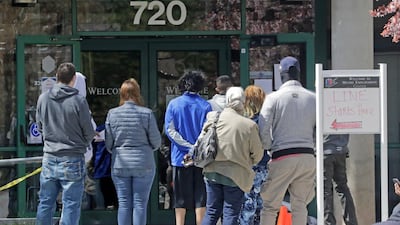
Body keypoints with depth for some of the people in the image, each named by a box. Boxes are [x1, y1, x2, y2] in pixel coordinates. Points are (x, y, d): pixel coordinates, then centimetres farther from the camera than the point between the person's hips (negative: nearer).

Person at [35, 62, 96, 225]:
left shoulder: (43, 98, 0)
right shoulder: (78, 101, -12)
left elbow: (39, 127, 11)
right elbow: (89, 133, -4)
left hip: (49, 159, 4)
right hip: (72, 160, -4)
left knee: (45, 203, 12)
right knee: (70, 205, 1)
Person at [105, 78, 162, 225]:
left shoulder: (112, 114, -2)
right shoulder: (147, 114, -7)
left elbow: (108, 144, 1)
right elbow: (156, 142, -3)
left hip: (120, 165, 2)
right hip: (143, 165, -2)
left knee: (124, 203, 7)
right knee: (140, 204, 3)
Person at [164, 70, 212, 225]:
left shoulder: (174, 104, -1)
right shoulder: (205, 106, -3)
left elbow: (170, 130, -7)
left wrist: (189, 147, -10)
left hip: (180, 158, 1)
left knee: (180, 200, 8)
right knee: (200, 199, 4)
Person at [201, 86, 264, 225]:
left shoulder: (214, 118, -2)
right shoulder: (249, 125, -12)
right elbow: (258, 154, -1)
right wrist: (248, 163, 19)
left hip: (212, 171, 4)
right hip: (235, 174, -4)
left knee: (212, 211, 13)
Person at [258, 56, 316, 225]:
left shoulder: (274, 98, -5)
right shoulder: (313, 98, 4)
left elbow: (263, 130, -8)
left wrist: (267, 147, 10)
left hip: (282, 157, -3)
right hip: (307, 157, 3)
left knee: (270, 206, 4)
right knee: (300, 205, 11)